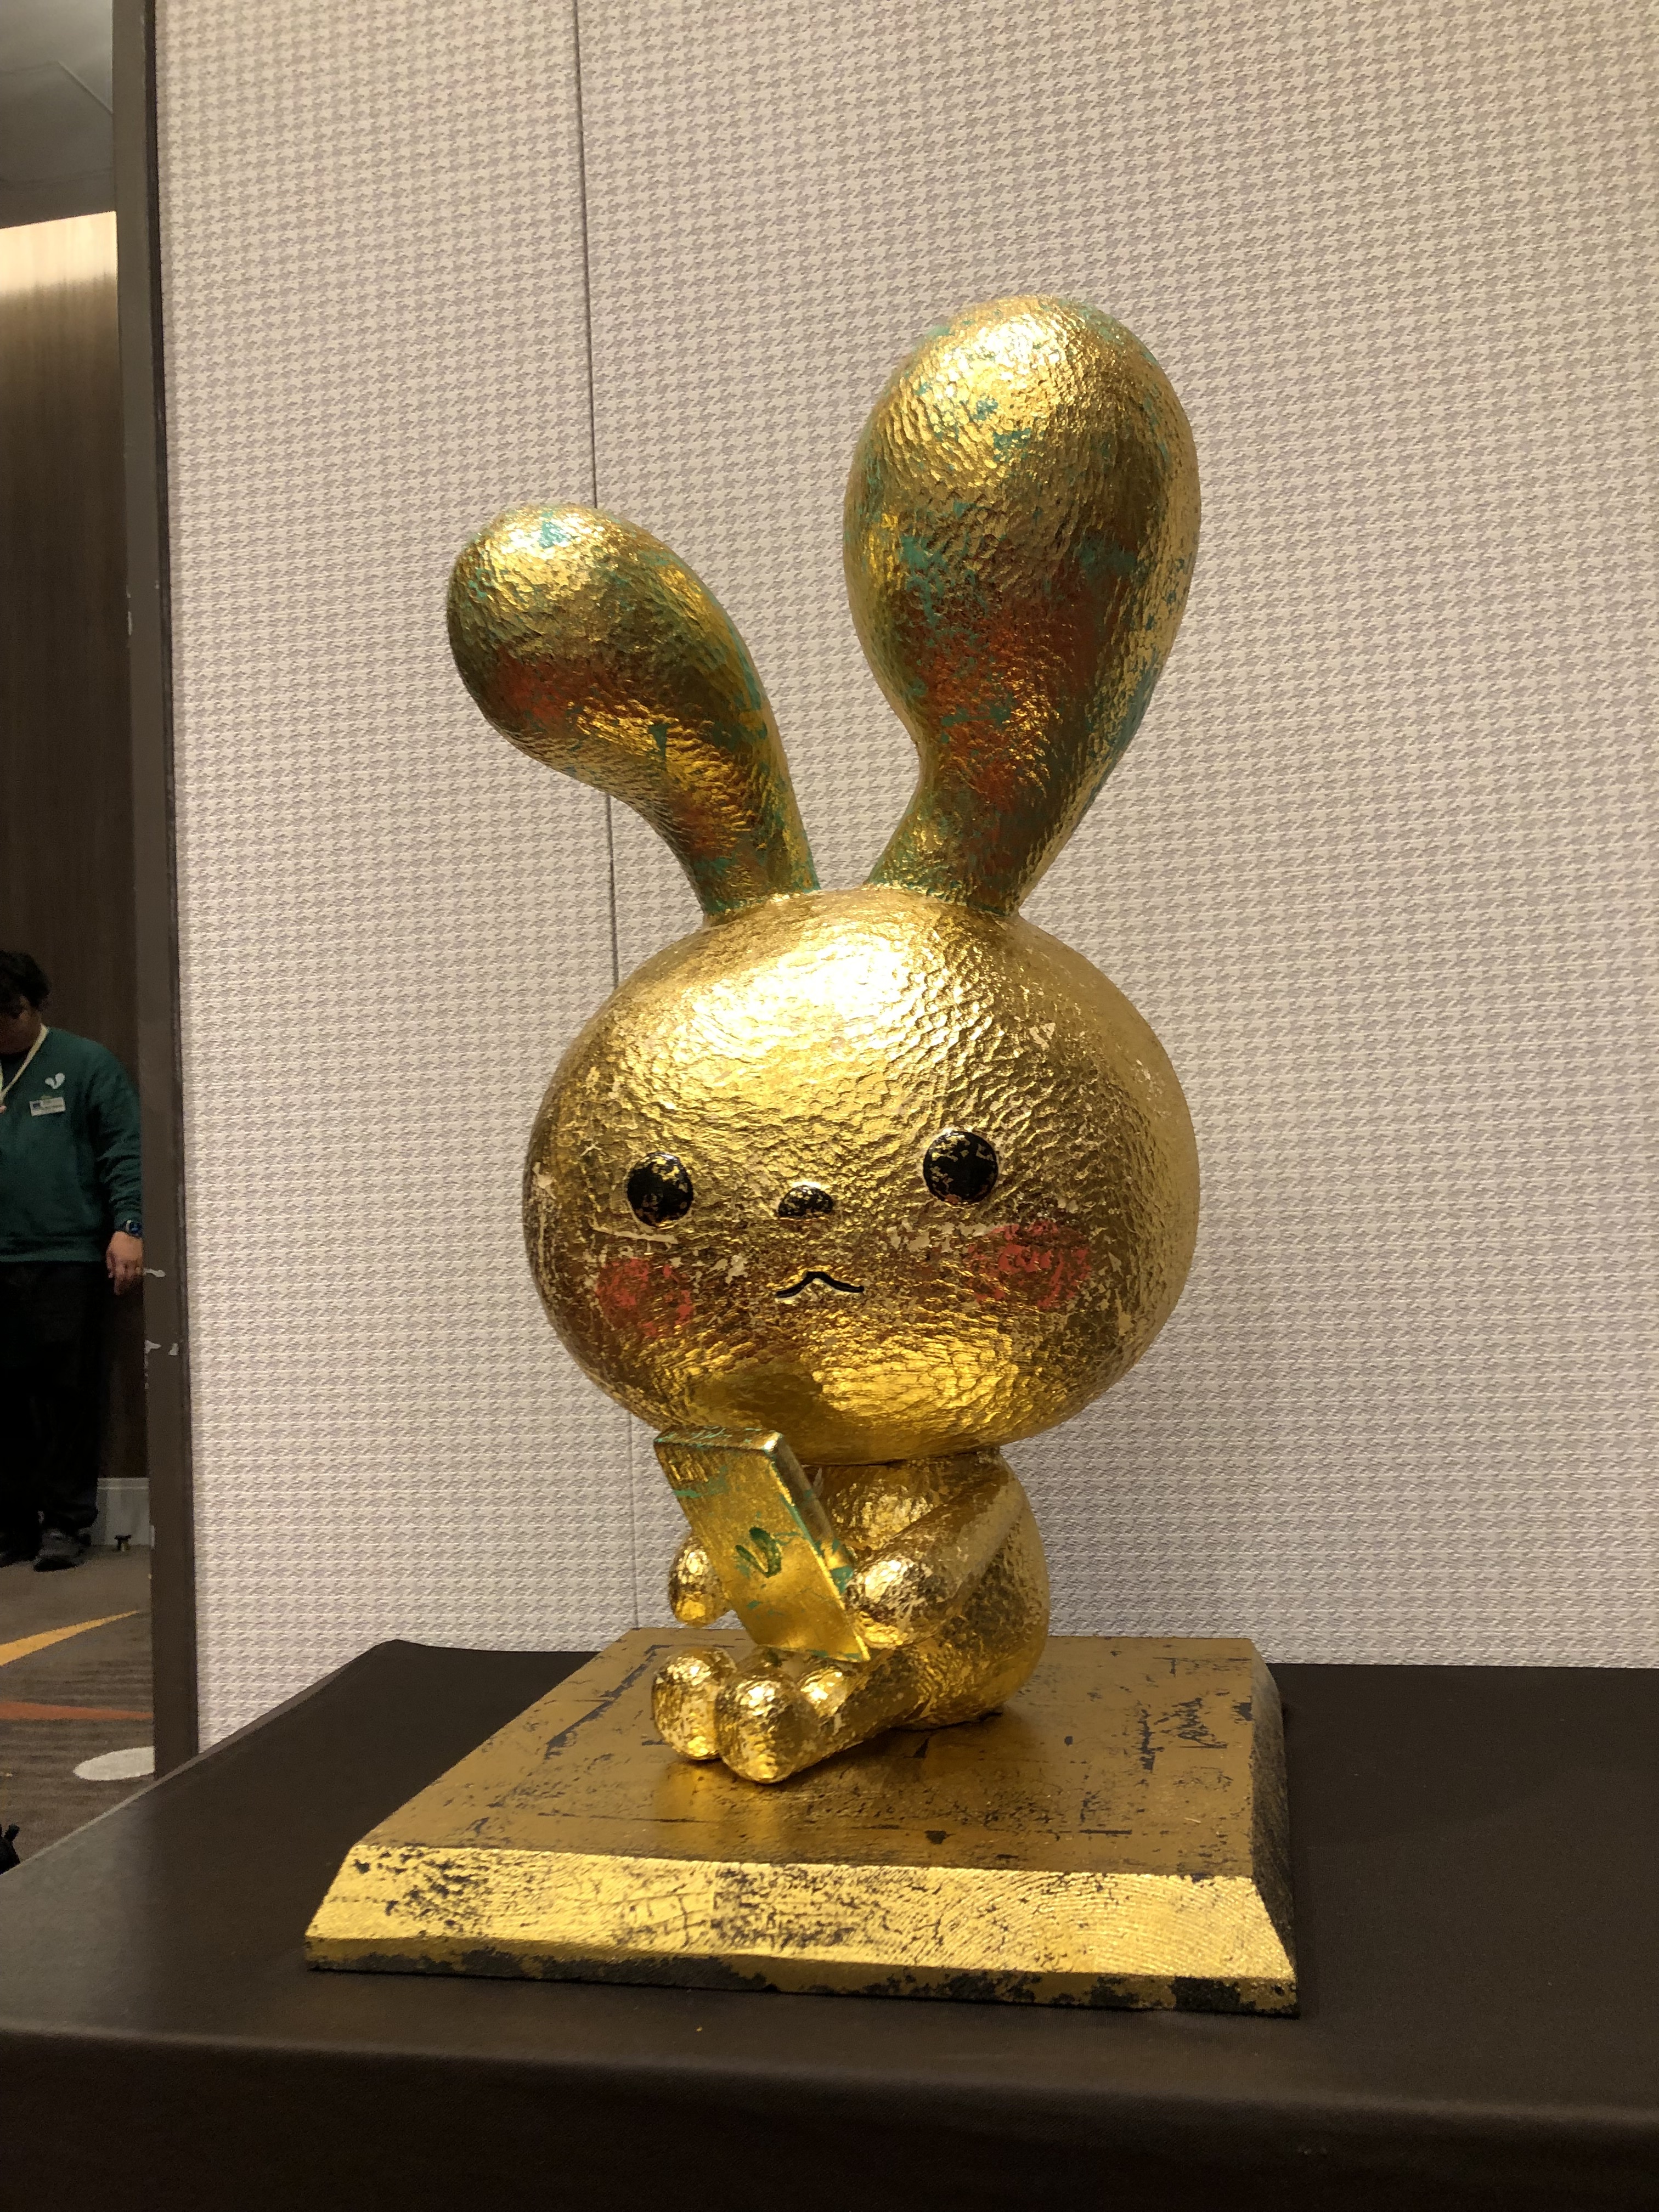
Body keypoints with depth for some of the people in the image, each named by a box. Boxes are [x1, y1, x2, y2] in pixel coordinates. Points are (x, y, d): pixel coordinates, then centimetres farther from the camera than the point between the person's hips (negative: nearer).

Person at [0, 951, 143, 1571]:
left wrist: (127, 1224, -13)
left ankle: (64, 1522, 9)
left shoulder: (85, 1064, 3)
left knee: (67, 1394, 0)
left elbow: (124, 1151, -3)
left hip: (69, 1260, -3)